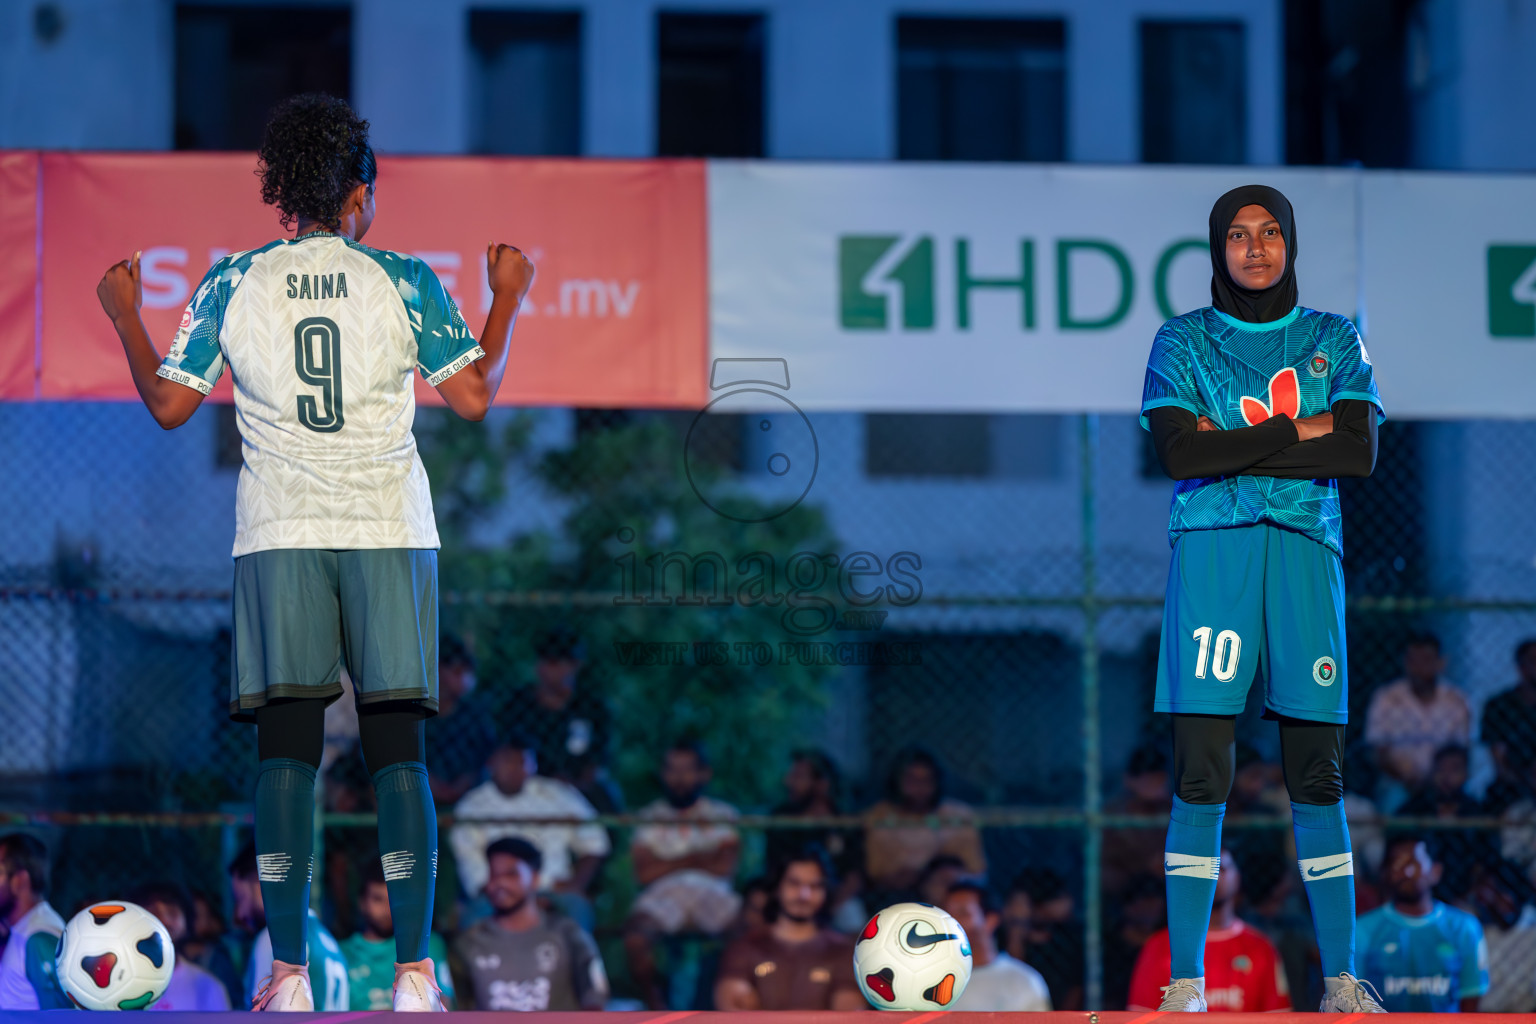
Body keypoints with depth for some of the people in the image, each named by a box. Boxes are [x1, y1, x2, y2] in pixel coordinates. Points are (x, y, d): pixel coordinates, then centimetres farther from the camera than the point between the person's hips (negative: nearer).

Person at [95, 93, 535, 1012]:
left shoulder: (233, 282, 4)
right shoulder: (403, 280, 2)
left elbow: (170, 403, 7)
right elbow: (475, 395, 1)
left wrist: (126, 315, 23)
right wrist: (510, 296, 15)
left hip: (280, 531, 0)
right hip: (391, 527, 0)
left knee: (288, 744, -1)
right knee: (397, 744, 0)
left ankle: (290, 970, -8)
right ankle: (415, 971, -6)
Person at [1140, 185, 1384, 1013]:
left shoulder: (1333, 340, 13)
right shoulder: (1182, 342, 10)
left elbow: (1359, 453, -2)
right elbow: (1179, 454, -6)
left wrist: (1233, 447, -6)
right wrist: (1296, 431, -5)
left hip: (1306, 550, 1)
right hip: (1211, 552, -1)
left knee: (1318, 776, 1)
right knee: (1198, 774, -8)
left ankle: (1341, 977, 5)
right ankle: (1187, 978, -6)